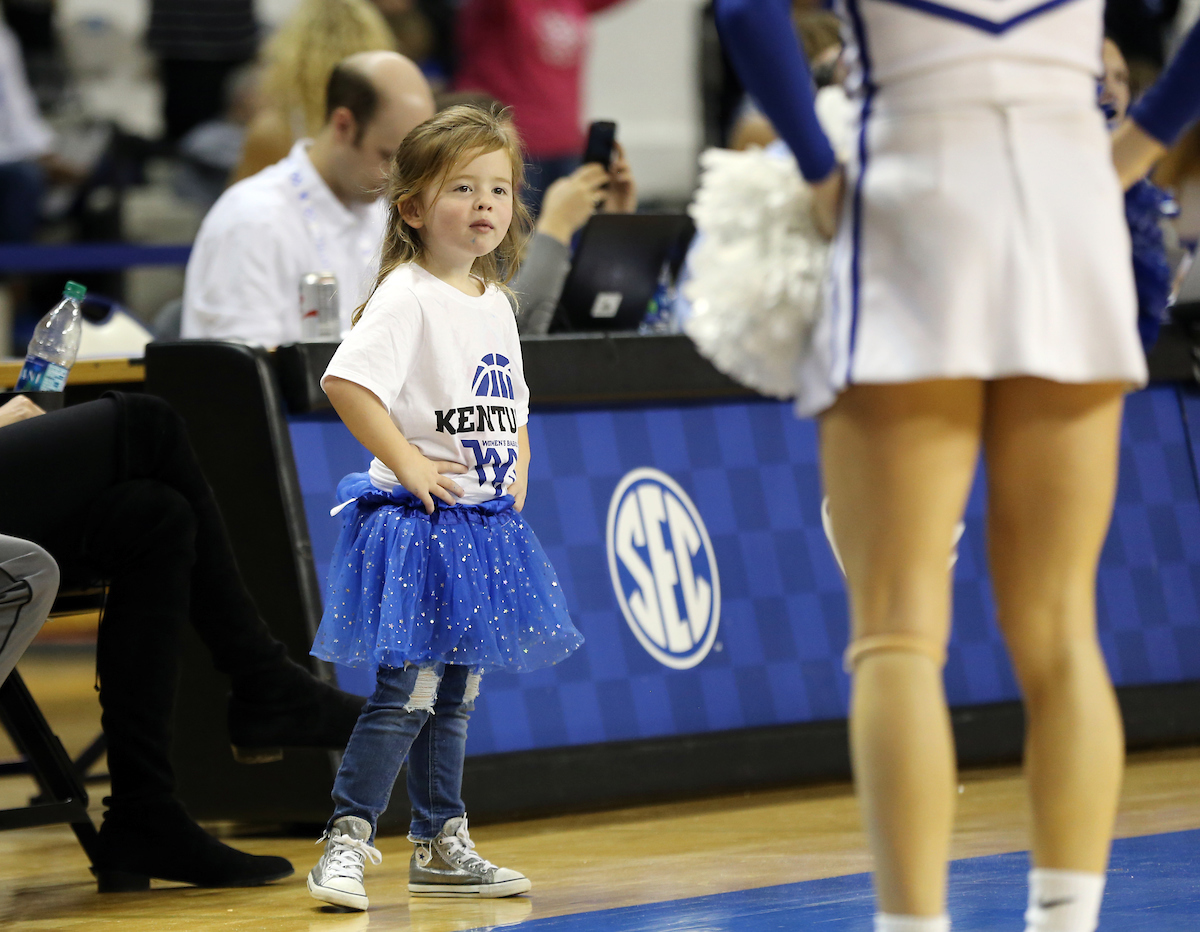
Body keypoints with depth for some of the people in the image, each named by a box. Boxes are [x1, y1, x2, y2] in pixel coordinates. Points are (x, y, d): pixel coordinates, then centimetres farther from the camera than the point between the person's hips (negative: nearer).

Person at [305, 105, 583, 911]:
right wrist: (410, 465, -21)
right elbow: (345, 381, -25)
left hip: (484, 524, 8)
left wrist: (519, 472, 11)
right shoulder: (407, 295, -12)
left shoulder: (495, 303, 14)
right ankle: (347, 844, -7)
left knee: (455, 693, 14)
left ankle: (442, 846, 22)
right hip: (419, 522, -8)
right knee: (407, 690, -11)